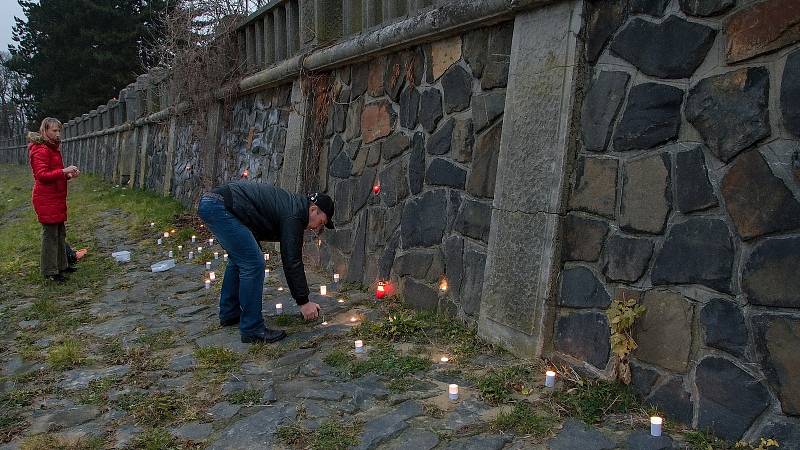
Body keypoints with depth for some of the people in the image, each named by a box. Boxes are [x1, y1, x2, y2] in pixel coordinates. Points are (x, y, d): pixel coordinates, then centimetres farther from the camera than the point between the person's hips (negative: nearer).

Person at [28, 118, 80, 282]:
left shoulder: (53, 148, 16)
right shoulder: (41, 150, -14)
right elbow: (42, 175, -21)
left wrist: (69, 175, 4)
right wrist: (64, 171, -28)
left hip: (57, 198, 10)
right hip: (46, 199, -10)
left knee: (60, 233, 16)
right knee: (50, 234, -3)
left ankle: (61, 265, 27)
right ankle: (50, 271, 5)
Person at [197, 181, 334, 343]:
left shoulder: (294, 204, 18)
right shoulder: (293, 215, -11)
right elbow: (291, 262, -11)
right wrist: (303, 302, -4)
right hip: (220, 207, -11)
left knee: (239, 259, 24)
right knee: (253, 263, -9)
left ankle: (229, 314, 35)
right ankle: (252, 330, -1)